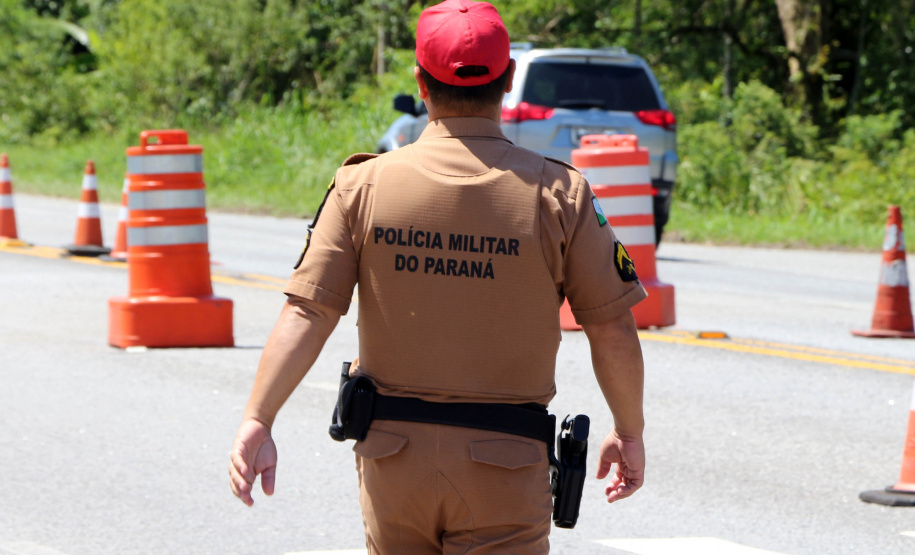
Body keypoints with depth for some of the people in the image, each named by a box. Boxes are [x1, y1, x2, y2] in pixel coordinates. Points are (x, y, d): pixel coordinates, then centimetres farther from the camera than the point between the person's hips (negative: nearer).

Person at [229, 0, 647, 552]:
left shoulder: (365, 185, -3)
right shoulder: (557, 192, -6)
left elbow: (306, 313, -8)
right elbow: (613, 331, -3)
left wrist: (257, 421, -7)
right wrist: (630, 433, 11)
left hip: (394, 455, 2)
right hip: (504, 467, -2)